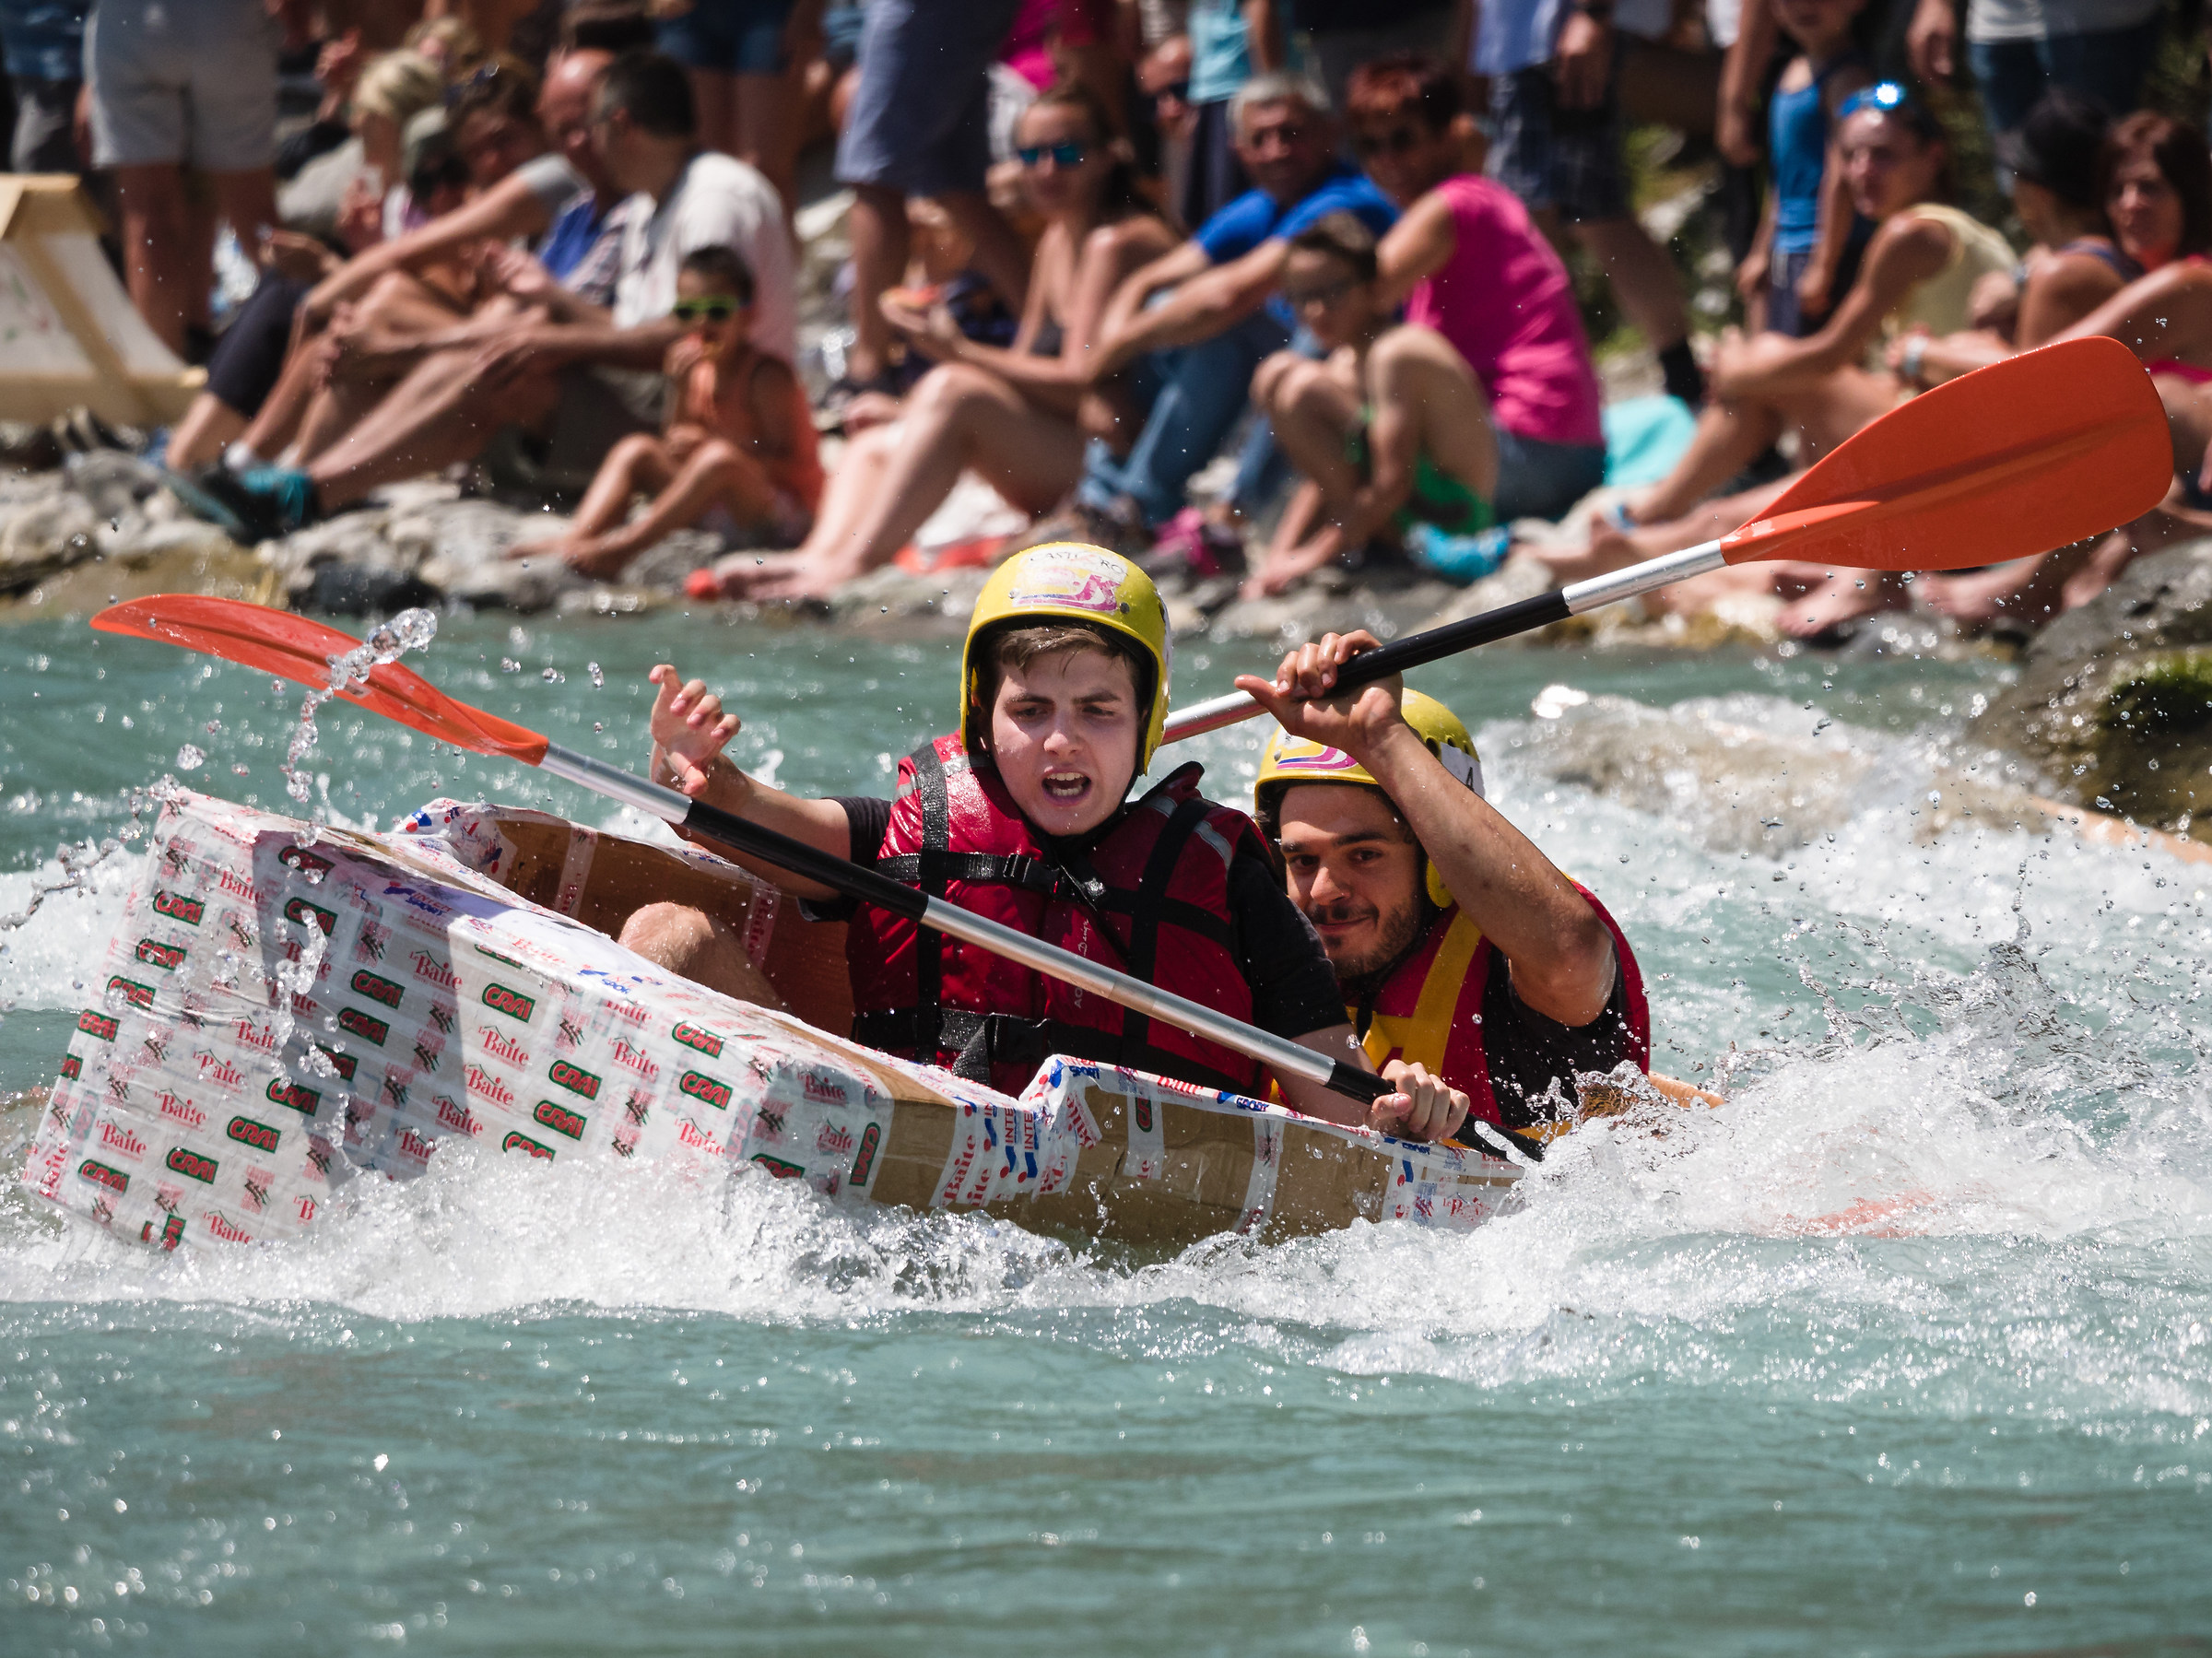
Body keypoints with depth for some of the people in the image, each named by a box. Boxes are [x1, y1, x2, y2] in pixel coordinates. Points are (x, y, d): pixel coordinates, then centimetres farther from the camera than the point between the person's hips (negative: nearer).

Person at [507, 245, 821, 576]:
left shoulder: (768, 375, -12)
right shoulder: (694, 366, 8)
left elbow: (785, 457, -20)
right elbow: (673, 447, 3)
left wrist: (709, 439, -28)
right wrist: (682, 391, -12)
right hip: (710, 509, 7)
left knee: (721, 458, -35)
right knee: (636, 449, -2)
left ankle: (622, 548, -38)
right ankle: (575, 540, -22)